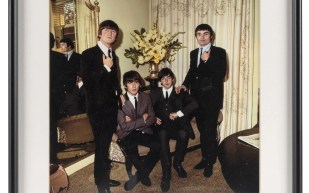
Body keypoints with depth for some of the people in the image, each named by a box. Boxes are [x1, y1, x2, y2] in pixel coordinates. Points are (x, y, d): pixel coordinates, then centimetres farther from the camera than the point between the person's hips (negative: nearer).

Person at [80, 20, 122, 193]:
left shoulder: (113, 55, 12)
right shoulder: (89, 54, -9)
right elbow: (87, 80, -20)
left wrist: (120, 93, 12)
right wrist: (105, 67, -21)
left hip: (112, 106, 6)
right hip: (98, 107, -6)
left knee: (106, 144, 15)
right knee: (101, 146, -2)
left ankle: (105, 177, 28)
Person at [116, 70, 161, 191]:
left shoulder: (145, 97, 6)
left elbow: (152, 119, 4)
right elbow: (125, 126, -15)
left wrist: (134, 122, -10)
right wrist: (142, 119, -11)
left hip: (143, 132, 4)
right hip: (127, 134, -3)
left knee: (159, 146, -24)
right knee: (130, 150, -35)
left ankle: (139, 175, -5)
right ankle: (144, 174, -5)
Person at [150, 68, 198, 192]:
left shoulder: (180, 92, 12)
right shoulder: (154, 93, 19)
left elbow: (194, 104, -3)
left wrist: (178, 113, -14)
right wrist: (154, 118, -8)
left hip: (177, 123, 0)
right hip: (161, 125, 1)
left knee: (183, 135, -34)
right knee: (163, 135, -34)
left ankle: (177, 163, -7)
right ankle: (166, 174, -30)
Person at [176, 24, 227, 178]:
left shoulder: (219, 52, -3)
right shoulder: (194, 53, 13)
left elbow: (221, 75, -13)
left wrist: (207, 60, -17)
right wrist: (185, 85, -1)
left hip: (212, 98, -5)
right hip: (197, 98, 5)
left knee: (210, 130, -3)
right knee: (202, 130, 13)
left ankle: (210, 163, 12)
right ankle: (205, 158, 27)